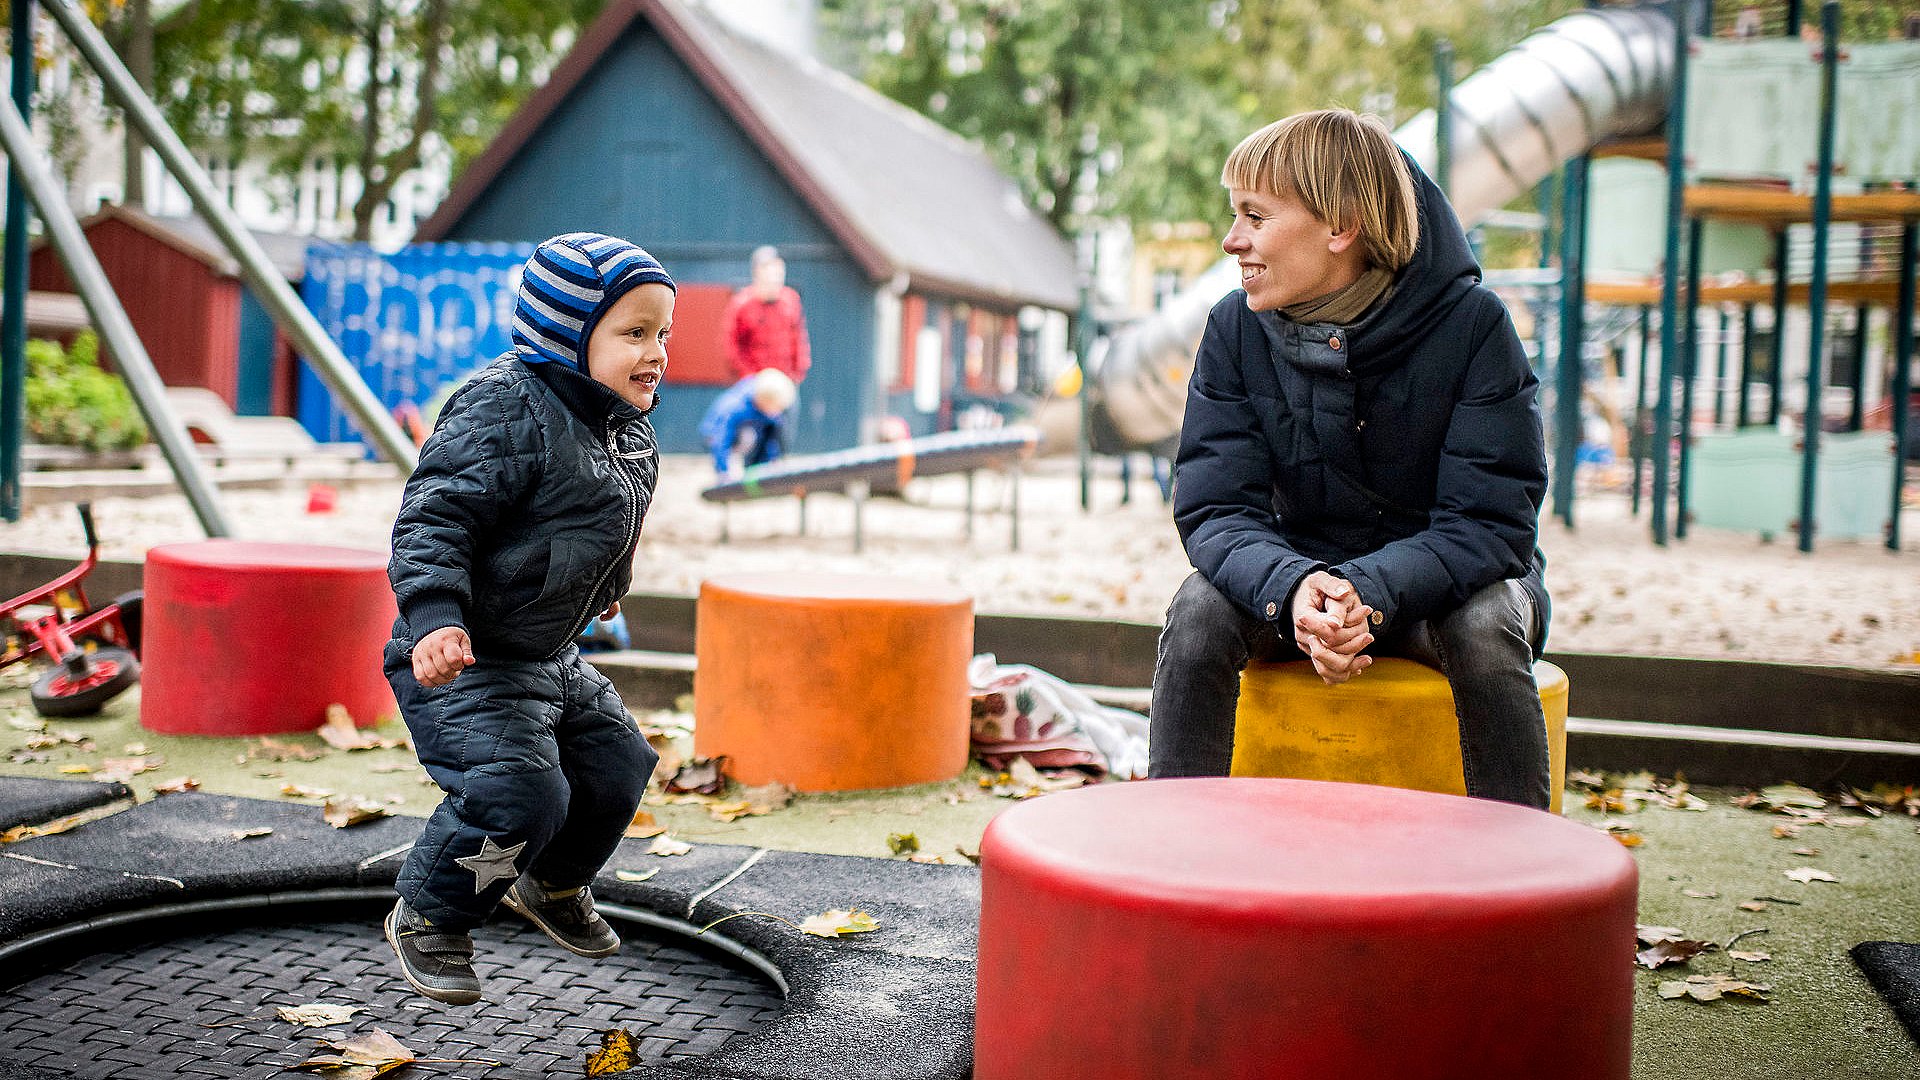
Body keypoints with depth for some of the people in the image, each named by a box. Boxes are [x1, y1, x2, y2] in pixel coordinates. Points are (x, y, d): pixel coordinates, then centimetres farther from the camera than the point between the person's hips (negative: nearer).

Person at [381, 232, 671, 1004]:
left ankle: (553, 884, 44)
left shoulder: (626, 427, 6)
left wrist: (603, 587, 38)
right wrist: (434, 617, -39)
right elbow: (432, 516, -27)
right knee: (517, 793, -21)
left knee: (615, 767, 15)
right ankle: (427, 919, 6)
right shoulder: (508, 410, -22)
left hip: (550, 655, 10)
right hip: (461, 660, -9)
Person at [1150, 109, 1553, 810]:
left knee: (1484, 625, -34)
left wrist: (1371, 591, -39)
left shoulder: (1472, 324, -18)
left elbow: (1491, 524, -21)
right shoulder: (1237, 329, -9)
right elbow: (1215, 508, -15)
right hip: (1304, 570, 2)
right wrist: (1294, 587, -37)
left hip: (1447, 578, -2)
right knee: (1200, 608, -26)